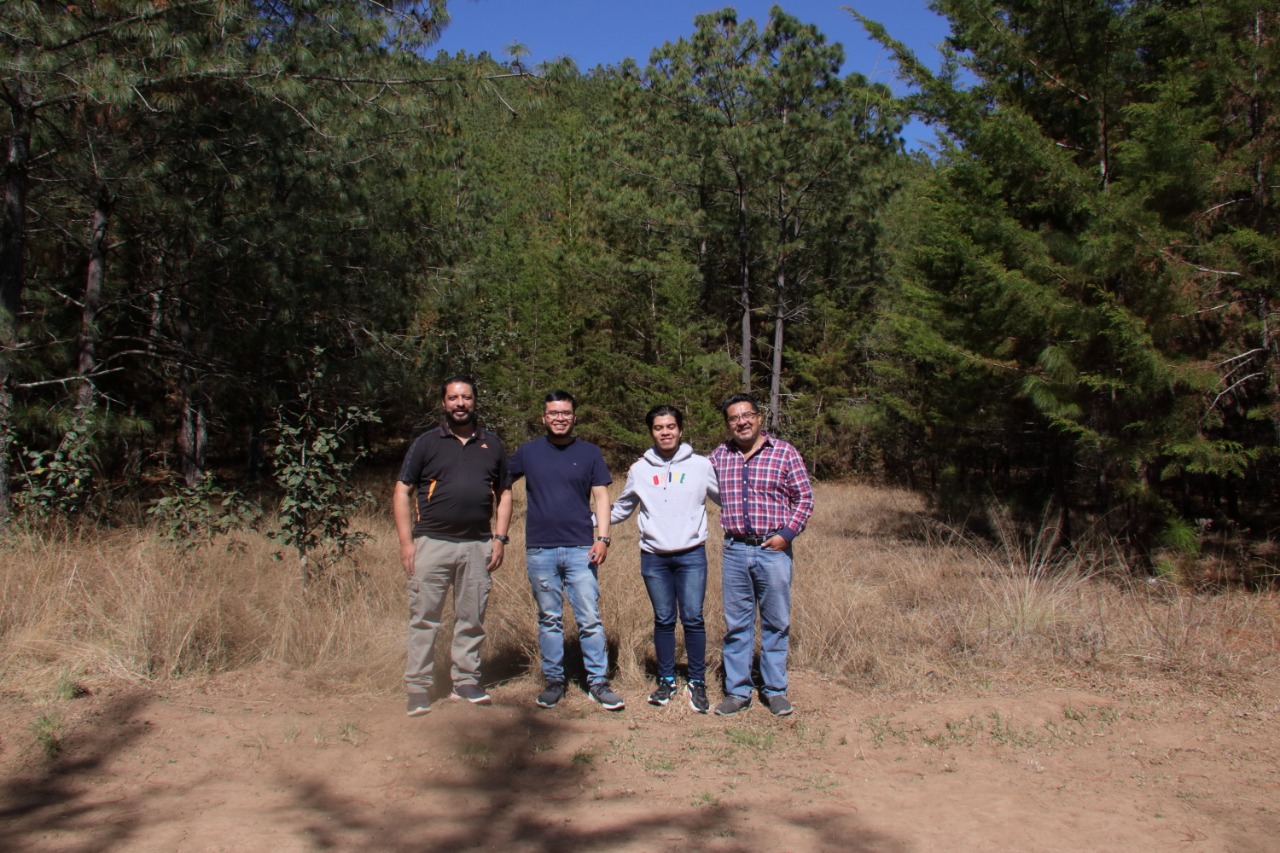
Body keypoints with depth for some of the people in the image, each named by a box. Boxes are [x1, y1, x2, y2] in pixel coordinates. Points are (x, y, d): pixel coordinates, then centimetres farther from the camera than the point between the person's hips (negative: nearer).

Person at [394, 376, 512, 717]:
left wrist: (499, 539, 4)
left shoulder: (492, 445, 12)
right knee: (424, 618, 1)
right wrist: (406, 542, -5)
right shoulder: (426, 443, 4)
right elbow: (402, 492, 3)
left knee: (472, 619, 9)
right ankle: (419, 688, 10)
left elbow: (504, 494, 15)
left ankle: (466, 681, 21)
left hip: (477, 545, 2)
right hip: (432, 544, -2)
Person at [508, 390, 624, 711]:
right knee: (549, 620, 10)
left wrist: (603, 537, -7)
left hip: (580, 550, -1)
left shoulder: (589, 453, 5)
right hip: (540, 550, 1)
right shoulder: (528, 452, 6)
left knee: (590, 619, -1)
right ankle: (554, 681, 20)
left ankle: (598, 682, 9)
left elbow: (601, 497, 4)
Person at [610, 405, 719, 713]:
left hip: (691, 555, -1)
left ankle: (697, 683, 12)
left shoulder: (700, 465, 2)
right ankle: (666, 681, 22)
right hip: (654, 557, 2)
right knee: (663, 620, 9)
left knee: (693, 619, -2)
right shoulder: (640, 470, 7)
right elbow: (621, 509, 19)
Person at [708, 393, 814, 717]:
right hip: (735, 550, 2)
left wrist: (788, 533, -8)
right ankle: (737, 691, 19)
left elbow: (804, 498, 1)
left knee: (776, 623, 7)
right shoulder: (719, 456, 8)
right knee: (736, 625, 8)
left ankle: (775, 690, 21)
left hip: (773, 549, -2)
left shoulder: (784, 453, -1)